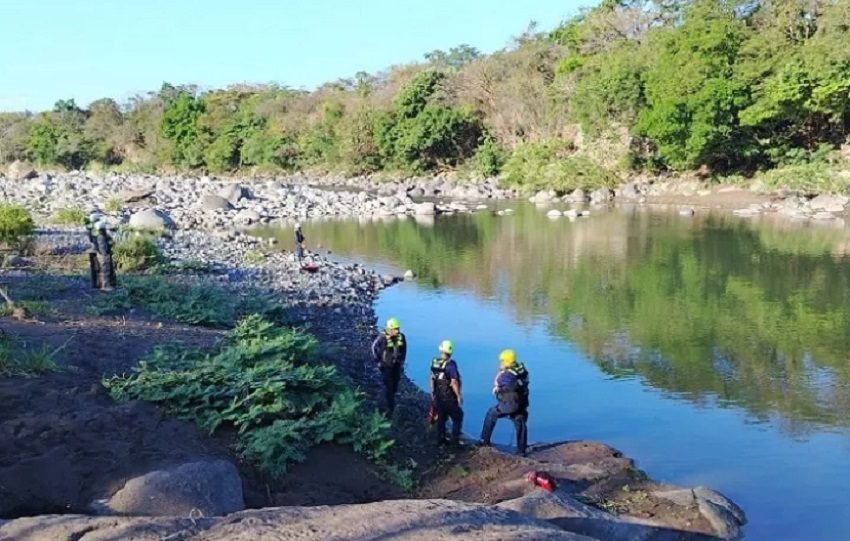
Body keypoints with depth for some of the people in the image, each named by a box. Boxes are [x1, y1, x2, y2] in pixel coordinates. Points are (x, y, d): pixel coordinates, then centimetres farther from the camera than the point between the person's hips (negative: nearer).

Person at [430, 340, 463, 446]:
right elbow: (454, 382, -23)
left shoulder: (434, 362, -2)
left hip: (438, 396, 6)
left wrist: (433, 392, 18)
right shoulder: (450, 364, -21)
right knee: (457, 417, 10)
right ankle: (454, 439, 7)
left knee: (441, 417, 20)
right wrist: (459, 396, -14)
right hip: (449, 397, -6)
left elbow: (432, 378, 7)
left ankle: (440, 439, 27)